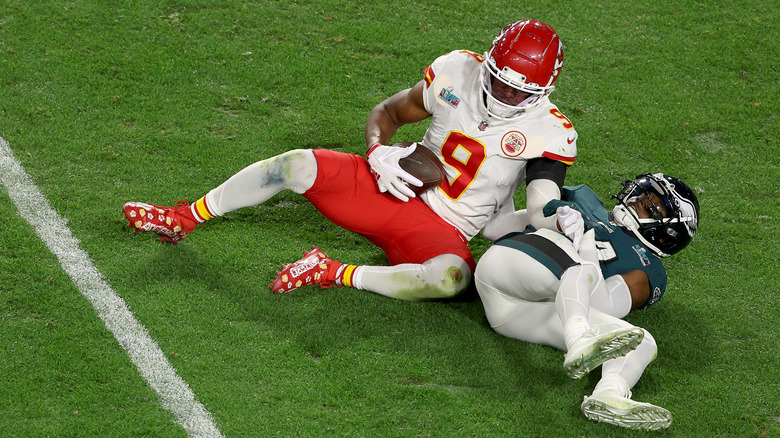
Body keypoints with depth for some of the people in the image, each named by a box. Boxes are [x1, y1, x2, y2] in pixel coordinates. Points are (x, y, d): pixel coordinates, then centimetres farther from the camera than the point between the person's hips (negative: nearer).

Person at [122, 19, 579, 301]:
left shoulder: (547, 132, -12)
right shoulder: (458, 71, -3)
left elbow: (543, 213, -20)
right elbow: (387, 113, 9)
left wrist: (560, 221, -44)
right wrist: (380, 152, -12)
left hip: (444, 227, -3)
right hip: (397, 185, 3)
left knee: (451, 276, -39)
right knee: (299, 165, -17)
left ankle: (337, 275, -19)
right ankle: (186, 218, 3)